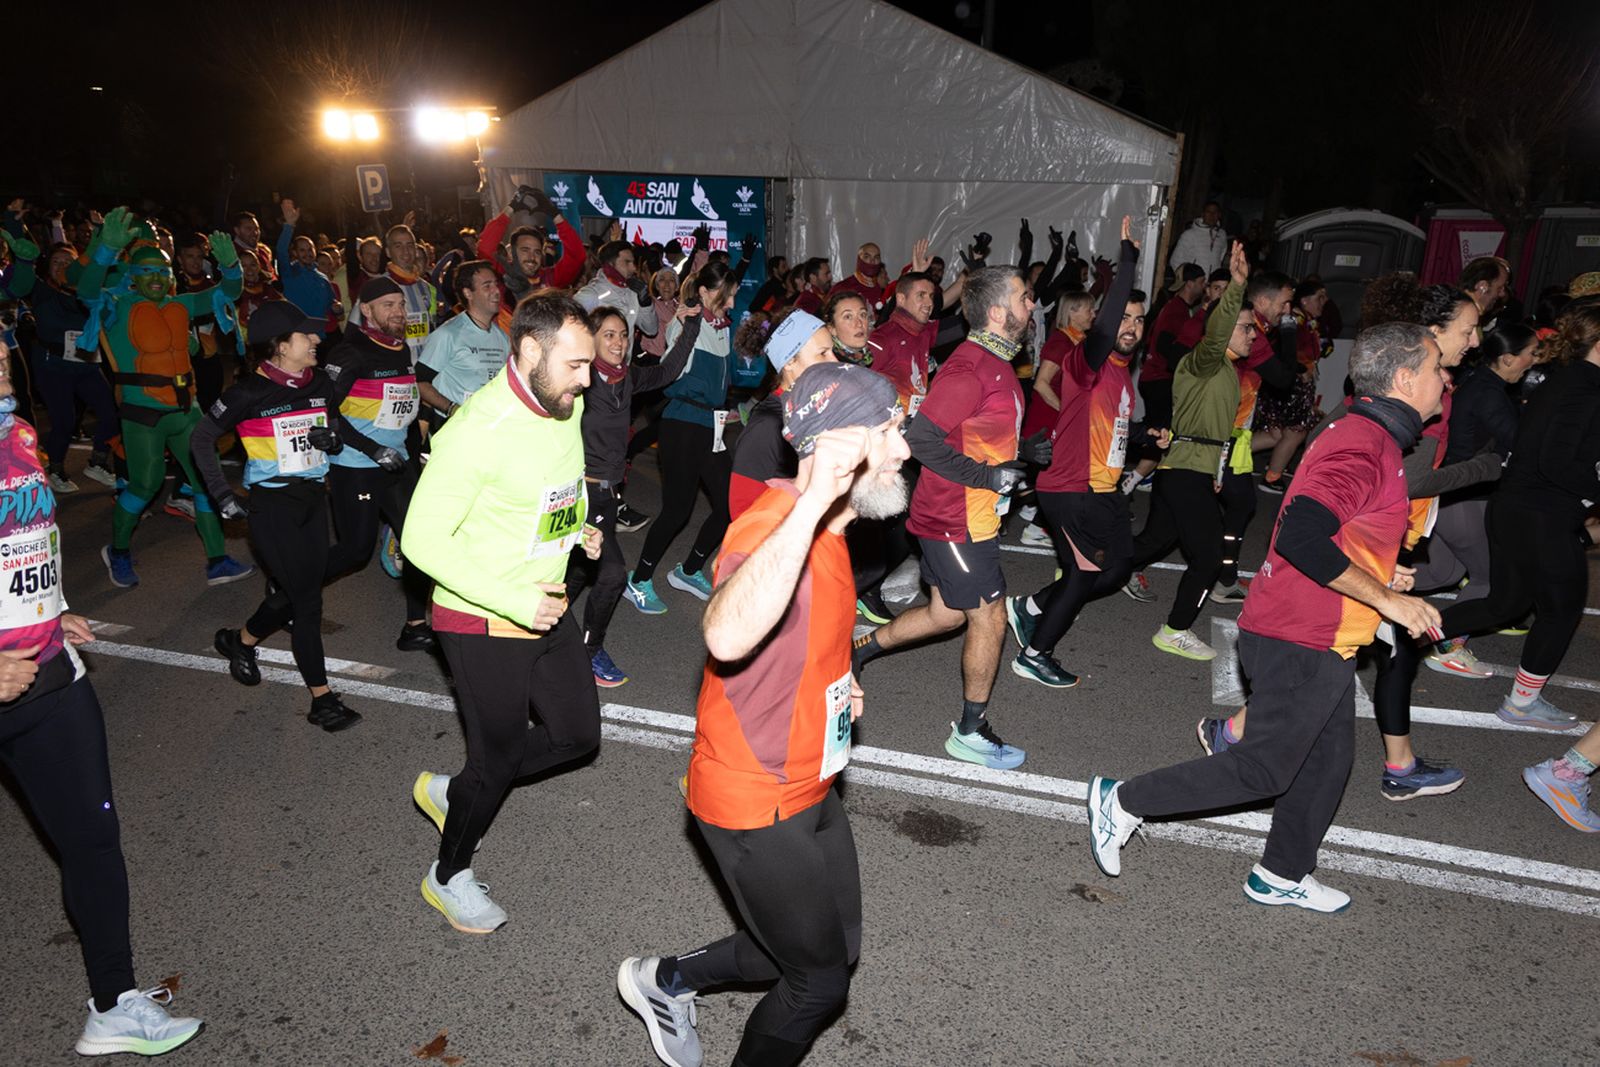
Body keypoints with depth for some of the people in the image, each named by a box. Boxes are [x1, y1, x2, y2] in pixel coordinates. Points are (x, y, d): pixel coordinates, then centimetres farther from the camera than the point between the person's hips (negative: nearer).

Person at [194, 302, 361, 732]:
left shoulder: (320, 384, 4)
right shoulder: (251, 392, -11)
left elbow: (338, 426, 19)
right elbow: (202, 437, -1)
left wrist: (335, 436, -5)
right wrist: (222, 494, -5)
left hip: (313, 499, 6)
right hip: (272, 503, -6)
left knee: (294, 593, 13)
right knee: (307, 599, -8)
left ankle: (240, 641, 43)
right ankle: (323, 699, 0)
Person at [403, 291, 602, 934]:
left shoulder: (568, 405, -2)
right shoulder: (478, 429, -26)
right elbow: (423, 540, -24)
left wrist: (580, 527, 1)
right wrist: (515, 603, -25)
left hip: (547, 609, 8)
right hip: (483, 624, -8)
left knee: (577, 734, 16)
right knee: (500, 758, 9)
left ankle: (452, 791, 38)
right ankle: (449, 876, 38)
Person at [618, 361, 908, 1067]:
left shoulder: (828, 528, 3)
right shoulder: (772, 526, -28)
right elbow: (727, 636, -51)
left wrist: (836, 680, 6)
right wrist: (812, 501, -53)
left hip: (808, 787, 9)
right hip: (755, 805, -9)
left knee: (837, 948, 23)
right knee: (822, 981, 8)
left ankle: (667, 980, 39)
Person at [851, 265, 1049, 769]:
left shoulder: (996, 364, 11)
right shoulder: (969, 369, -22)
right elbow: (921, 437, -28)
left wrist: (1024, 452, 5)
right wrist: (987, 476, -23)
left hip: (970, 515, 10)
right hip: (957, 518, -10)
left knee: (947, 612, 19)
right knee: (990, 616, 1)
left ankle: (857, 649, 33)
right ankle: (972, 732, 17)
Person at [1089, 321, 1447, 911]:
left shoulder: (1361, 436, 14)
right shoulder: (1365, 444, -20)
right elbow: (1302, 537, -32)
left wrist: (1376, 575, 12)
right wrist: (1385, 599, -24)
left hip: (1320, 641, 10)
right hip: (1303, 642, -10)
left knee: (1329, 757, 18)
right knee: (1265, 768, -1)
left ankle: (1282, 875, 34)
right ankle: (1122, 801, 9)